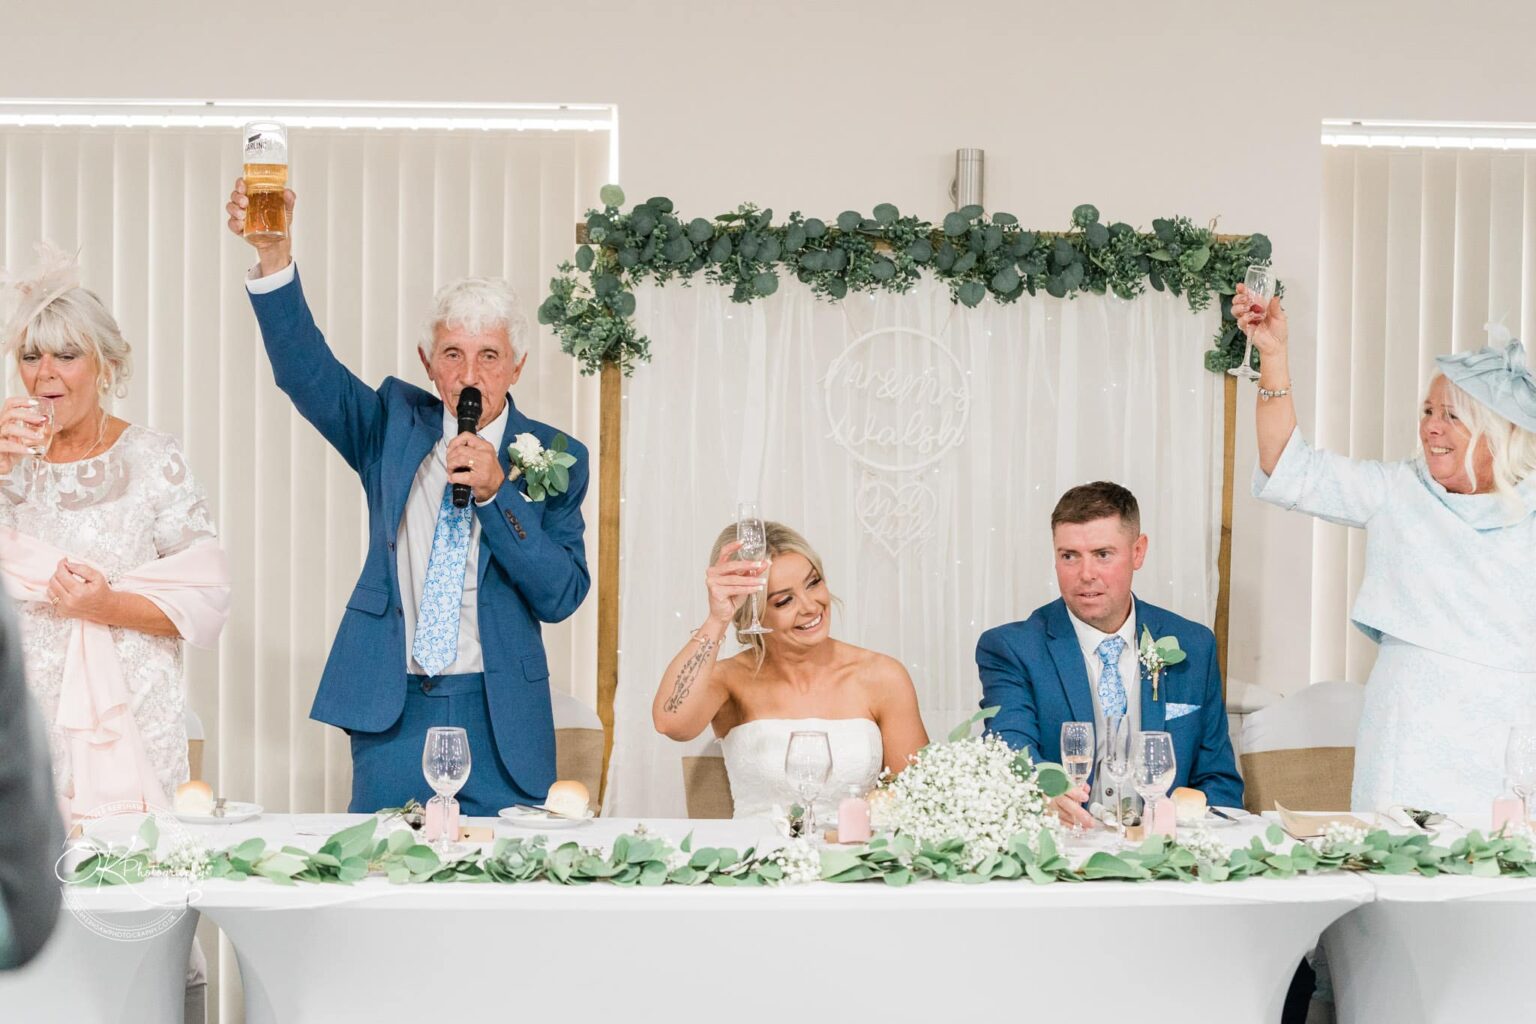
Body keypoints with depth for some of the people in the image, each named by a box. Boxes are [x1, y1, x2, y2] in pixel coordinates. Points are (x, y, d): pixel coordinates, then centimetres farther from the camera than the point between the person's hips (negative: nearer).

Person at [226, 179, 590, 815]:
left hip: (499, 721, -1)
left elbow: (563, 596, -6)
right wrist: (274, 254, -23)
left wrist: (496, 494, -18)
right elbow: (305, 369, -8)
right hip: (390, 709, 1)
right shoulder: (394, 424, 6)